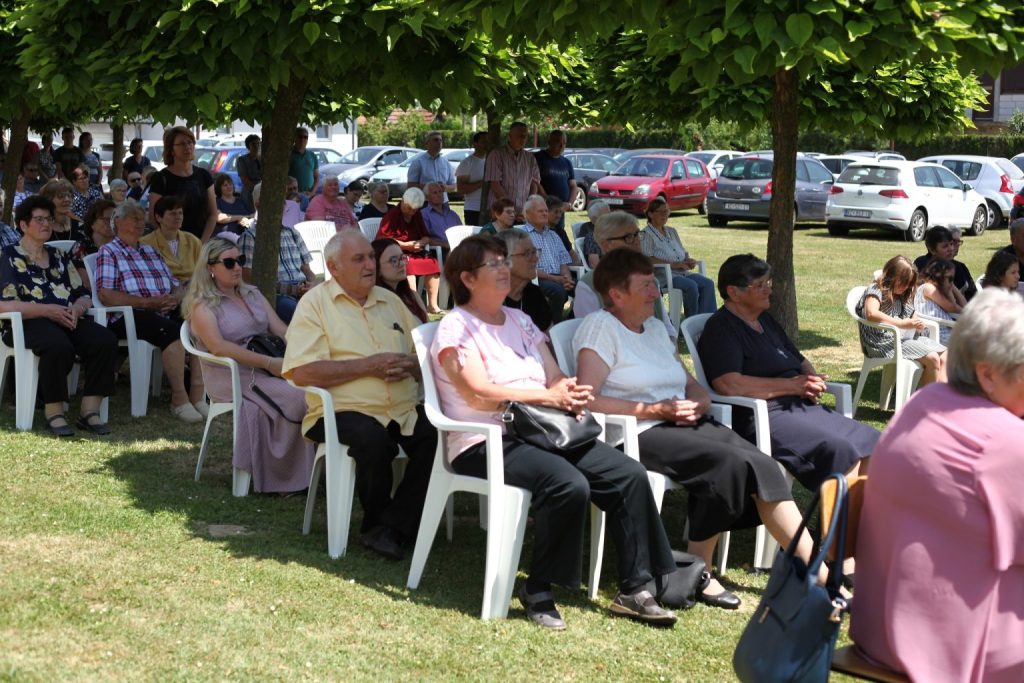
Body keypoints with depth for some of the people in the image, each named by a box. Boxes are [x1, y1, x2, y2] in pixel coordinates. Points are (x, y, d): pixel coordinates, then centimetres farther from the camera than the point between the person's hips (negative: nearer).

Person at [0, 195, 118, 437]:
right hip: (28, 323, -5)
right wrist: (47, 310, -17)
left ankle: (90, 412, -22)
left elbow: (84, 295, 20)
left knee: (105, 340, -25)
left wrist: (76, 308, -5)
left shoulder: (60, 256, 24)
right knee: (59, 345, -39)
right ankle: (54, 413, -23)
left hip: (67, 320, 5)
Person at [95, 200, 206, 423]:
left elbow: (177, 286, 26)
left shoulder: (151, 251, 28)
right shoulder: (108, 252, 7)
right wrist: (148, 302, -14)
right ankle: (179, 398, -27)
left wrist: (175, 298, -1)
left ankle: (197, 395, -23)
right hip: (128, 316, -6)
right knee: (173, 331, -35)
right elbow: (105, 295, -8)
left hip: (165, 312, 6)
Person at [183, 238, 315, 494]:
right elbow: (218, 347, -16)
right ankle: (285, 476, -17)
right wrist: (268, 363, -22)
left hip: (270, 366, 6)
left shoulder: (252, 294, 22)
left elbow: (281, 330, 14)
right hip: (231, 377, -6)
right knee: (295, 399, -30)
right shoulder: (202, 305, 0)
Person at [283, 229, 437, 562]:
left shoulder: (390, 301, 22)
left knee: (438, 435, -25)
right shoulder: (315, 304, 3)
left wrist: (412, 365, -4)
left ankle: (390, 528, -15)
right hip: (343, 410, -5)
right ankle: (376, 521, -7)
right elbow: (302, 372, -10)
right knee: (374, 440, -36)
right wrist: (368, 366, -11)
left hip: (405, 410, 5)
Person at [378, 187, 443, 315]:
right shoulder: (391, 216, -7)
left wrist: (424, 241, -12)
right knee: (408, 264, -37)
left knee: (433, 263, -20)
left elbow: (425, 236, 15)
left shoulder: (417, 216, 15)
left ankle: (432, 304, -20)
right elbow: (382, 240, -14)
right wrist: (405, 245, -16)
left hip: (415, 253, 7)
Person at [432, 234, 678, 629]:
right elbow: (480, 393, -15)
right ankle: (538, 591, -16)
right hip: (486, 443, -8)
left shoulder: (520, 321, 22)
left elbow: (555, 377, 17)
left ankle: (634, 589, -5)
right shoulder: (456, 327, -2)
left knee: (630, 475, -12)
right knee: (570, 485, -33)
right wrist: (550, 396, -15)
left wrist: (572, 391, -8)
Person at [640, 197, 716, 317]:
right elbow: (647, 259, -15)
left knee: (708, 283, -18)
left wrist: (689, 261, 1)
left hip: (682, 272, 8)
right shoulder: (646, 235, -2)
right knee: (691, 285, -32)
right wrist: (673, 265, -20)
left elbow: (684, 252, 27)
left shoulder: (671, 232, 24)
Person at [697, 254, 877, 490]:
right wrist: (793, 385, -12)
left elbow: (800, 361, 32)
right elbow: (729, 385, -20)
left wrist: (813, 379, 5)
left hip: (802, 407, 9)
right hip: (762, 416, -9)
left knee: (870, 441, -10)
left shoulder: (766, 320, 23)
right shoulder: (720, 327, -5)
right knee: (839, 450, -29)